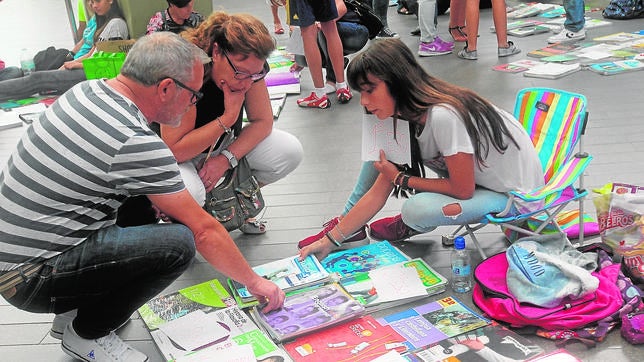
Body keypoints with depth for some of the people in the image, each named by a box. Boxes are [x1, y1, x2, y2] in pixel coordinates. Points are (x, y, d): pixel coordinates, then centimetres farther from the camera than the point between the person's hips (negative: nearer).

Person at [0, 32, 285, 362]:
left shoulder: (85, 89, 2)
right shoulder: (137, 143, -23)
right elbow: (203, 231, -16)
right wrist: (254, 282, -2)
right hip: (29, 279, -9)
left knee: (143, 194, 16)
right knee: (178, 243, -21)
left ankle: (73, 310, 19)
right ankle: (88, 334, 2)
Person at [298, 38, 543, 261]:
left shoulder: (443, 116, -34)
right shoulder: (405, 118, -6)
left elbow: (463, 190, -25)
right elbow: (378, 192, -3)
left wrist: (400, 178, -15)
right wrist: (331, 240, -5)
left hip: (515, 194, -7)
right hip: (469, 176, 8)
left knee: (416, 210, -31)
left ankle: (410, 226, 6)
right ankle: (345, 224, 11)